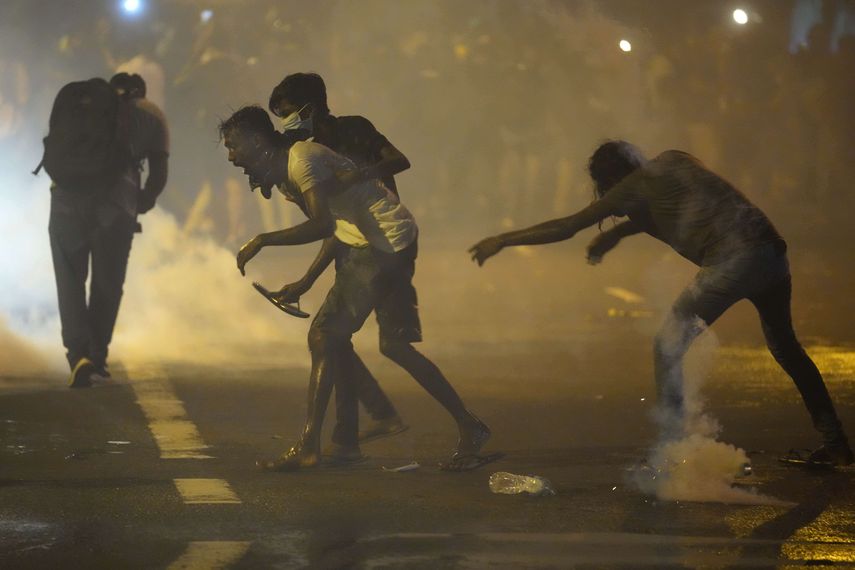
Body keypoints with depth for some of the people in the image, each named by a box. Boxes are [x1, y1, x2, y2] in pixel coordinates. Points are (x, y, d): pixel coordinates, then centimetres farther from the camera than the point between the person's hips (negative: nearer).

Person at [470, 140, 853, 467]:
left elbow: (565, 227, 8)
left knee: (670, 345, 4)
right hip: (772, 252, 8)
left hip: (732, 259, -8)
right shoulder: (674, 161, 24)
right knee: (784, 346, 23)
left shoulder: (634, 186, 6)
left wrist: (503, 241, 17)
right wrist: (617, 232, 44)